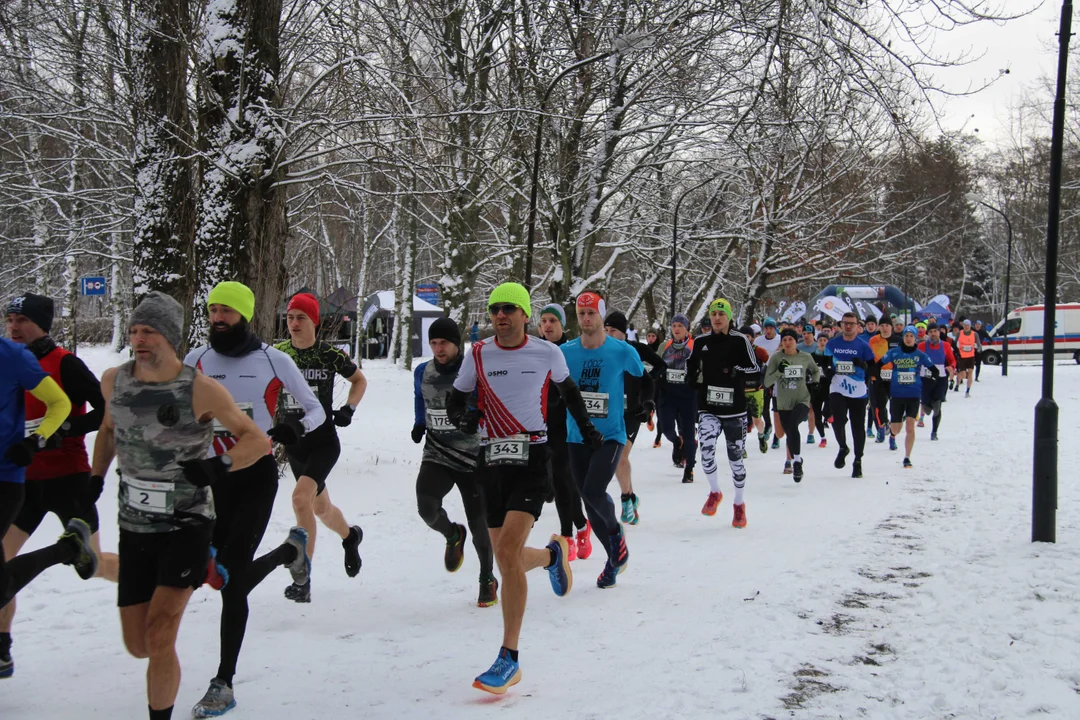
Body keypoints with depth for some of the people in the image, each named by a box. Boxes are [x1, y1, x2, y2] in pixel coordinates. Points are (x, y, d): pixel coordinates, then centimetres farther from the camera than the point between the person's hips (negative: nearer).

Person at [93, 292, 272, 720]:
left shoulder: (202, 390, -14)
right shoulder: (114, 381, -1)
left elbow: (257, 440, -7)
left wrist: (220, 467, -22)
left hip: (187, 526, -4)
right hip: (134, 525, 4)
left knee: (158, 637, -17)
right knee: (138, 647, 9)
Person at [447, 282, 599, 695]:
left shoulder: (548, 353, 1)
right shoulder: (477, 356, 3)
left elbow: (567, 390, 20)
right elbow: (455, 402, 9)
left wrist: (586, 427, 25)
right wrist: (463, 418, -13)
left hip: (533, 461, -3)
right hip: (492, 461, 3)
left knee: (507, 551, -20)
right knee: (507, 562, 6)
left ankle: (509, 659, -13)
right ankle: (553, 555, 44)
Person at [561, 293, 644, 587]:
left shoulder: (623, 353, -7)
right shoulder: (565, 352, -1)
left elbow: (641, 383, 10)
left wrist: (637, 410, 7)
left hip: (611, 437, -4)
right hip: (577, 439, 4)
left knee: (593, 491, -22)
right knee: (590, 504, 8)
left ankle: (616, 532, 9)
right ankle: (615, 556, 27)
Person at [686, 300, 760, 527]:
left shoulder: (740, 341, -3)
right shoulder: (701, 342, 7)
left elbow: (756, 373, -5)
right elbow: (690, 367, 22)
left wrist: (736, 372, -21)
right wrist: (696, 380, 3)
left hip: (734, 410, -1)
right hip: (708, 408, 1)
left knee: (735, 457, 8)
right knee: (706, 447, -22)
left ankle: (739, 504, 29)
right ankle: (714, 493, 2)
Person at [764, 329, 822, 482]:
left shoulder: (806, 357, 0)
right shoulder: (776, 358, -2)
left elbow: (816, 371, 21)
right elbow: (767, 382, -5)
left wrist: (814, 382, 4)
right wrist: (779, 371, -20)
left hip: (803, 401, -2)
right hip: (784, 403, 2)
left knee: (792, 425, -28)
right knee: (790, 433, 10)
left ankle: (796, 460, -23)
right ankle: (791, 460, 33)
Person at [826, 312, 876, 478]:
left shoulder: (863, 345, 0)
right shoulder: (832, 344, 6)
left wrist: (863, 364, -18)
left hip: (858, 393, 0)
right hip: (837, 390, 0)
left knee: (858, 427, 5)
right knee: (838, 421, -17)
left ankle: (858, 461, 20)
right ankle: (843, 448, 12)